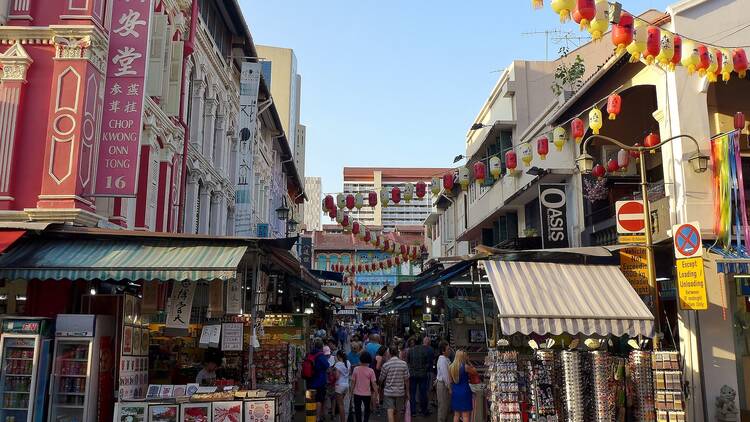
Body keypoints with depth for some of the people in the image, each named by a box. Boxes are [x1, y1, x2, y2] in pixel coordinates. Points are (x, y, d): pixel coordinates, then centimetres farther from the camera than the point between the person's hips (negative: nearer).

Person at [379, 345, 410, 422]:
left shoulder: (386, 365, -10)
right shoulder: (404, 364, -6)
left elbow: (381, 379, -1)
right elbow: (406, 380, -2)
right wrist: (407, 392, 7)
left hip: (388, 392, -2)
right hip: (400, 392, 3)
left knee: (390, 411, -7)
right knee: (398, 412, 17)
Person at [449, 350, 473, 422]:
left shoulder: (451, 367, -1)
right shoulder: (465, 367, -16)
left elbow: (450, 381, 7)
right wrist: (468, 362, 1)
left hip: (455, 392, 5)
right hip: (464, 392, -5)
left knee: (456, 415, 15)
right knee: (465, 415, 2)